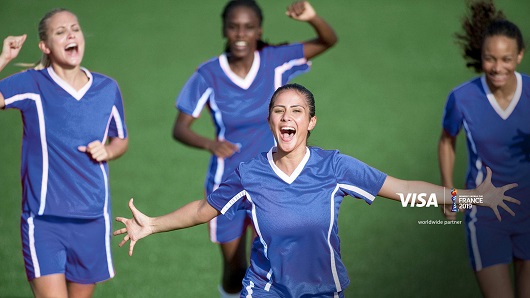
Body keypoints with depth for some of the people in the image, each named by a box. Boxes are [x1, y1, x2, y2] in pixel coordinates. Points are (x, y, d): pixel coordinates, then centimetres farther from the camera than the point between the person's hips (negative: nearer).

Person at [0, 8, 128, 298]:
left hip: (92, 220, 3)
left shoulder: (108, 89, 5)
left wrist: (107, 151, -1)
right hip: (43, 221, -3)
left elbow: (121, 140, 19)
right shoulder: (31, 85, -6)